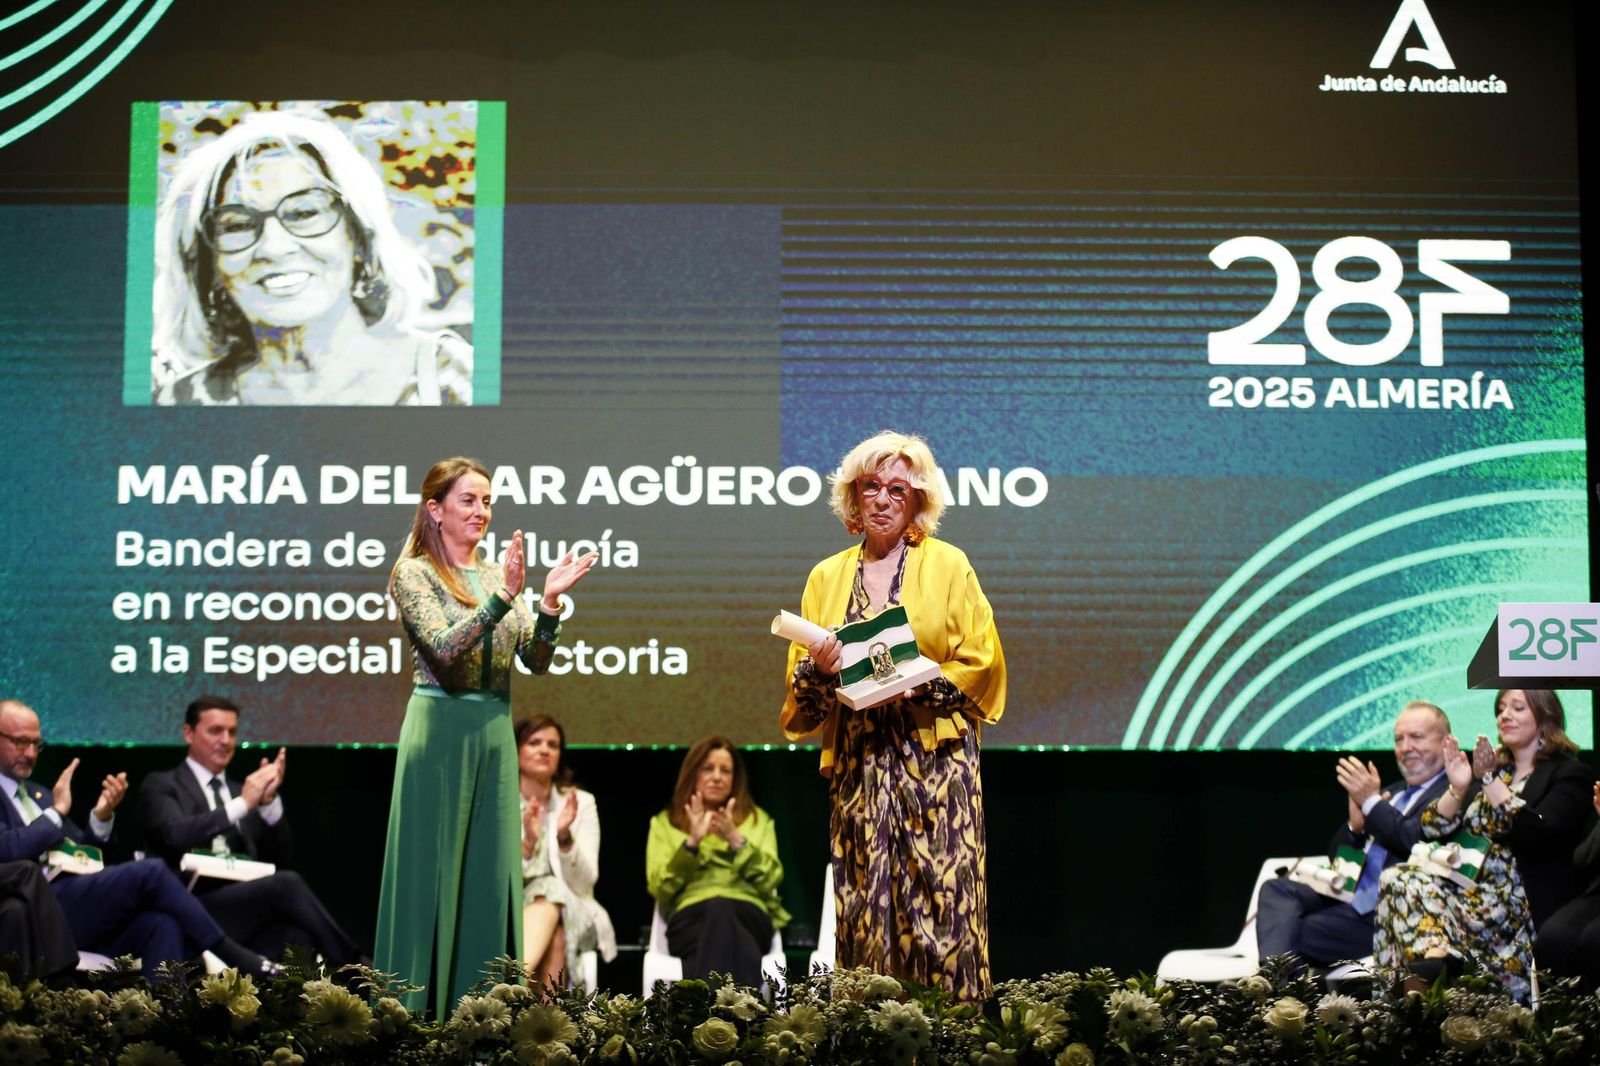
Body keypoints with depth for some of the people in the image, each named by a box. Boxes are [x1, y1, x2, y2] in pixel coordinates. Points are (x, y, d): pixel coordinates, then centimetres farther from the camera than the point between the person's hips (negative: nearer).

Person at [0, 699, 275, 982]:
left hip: (83, 905, 8)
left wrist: (101, 816, 2)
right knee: (150, 872, -23)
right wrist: (56, 811, -5)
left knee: (162, 924, -23)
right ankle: (232, 956, -14)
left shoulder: (38, 794, 26)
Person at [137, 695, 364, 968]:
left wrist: (269, 801, -1)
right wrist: (242, 804, -15)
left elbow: (279, 859, 15)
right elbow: (174, 836, -13)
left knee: (299, 938, -31)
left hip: (249, 905, 5)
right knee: (286, 884, -29)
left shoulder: (240, 790, 25)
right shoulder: (161, 786, 9)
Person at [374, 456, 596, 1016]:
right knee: (433, 867, -3)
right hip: (440, 730, -6)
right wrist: (503, 597, -25)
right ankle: (421, 1007, 3)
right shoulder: (414, 572, -4)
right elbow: (445, 649, -18)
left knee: (490, 868, 6)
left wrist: (549, 602, -11)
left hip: (494, 732, 6)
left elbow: (536, 660, 5)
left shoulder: (498, 574, 13)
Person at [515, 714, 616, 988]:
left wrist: (565, 837, -21)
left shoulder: (581, 803, 6)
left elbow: (583, 882, -3)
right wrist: (527, 844, -24)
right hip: (504, 912, 0)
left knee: (549, 893, -34)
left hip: (568, 915, 0)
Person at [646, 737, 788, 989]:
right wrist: (692, 842, -4)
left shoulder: (758, 819, 27)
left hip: (747, 914, 0)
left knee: (720, 911, -42)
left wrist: (736, 840, -4)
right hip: (691, 915, 0)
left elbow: (770, 880, 10)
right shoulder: (665, 823, 25)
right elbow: (660, 888, 9)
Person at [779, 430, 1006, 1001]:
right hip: (857, 763, 3)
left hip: (936, 758, -3)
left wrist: (915, 685, -12)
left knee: (939, 899, -9)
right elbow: (799, 681, 17)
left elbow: (981, 663, 2)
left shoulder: (948, 565, 6)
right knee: (864, 906, -2)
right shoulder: (826, 576, 15)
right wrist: (817, 668, -6)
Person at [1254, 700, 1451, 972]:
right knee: (1277, 889, -16)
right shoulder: (1392, 792, 26)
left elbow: (1419, 842, -18)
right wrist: (1355, 825, -1)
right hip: (1351, 897, 8)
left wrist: (1371, 802, -8)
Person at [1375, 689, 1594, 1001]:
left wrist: (1491, 781, -17)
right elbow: (1433, 830, 13)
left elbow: (1538, 835, -18)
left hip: (1530, 903, -7)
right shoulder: (1497, 768, 19)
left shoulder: (1569, 774, 1)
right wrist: (1457, 788, -5)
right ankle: (1437, 958, -36)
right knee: (1401, 879, -21)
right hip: (1485, 890, 7)